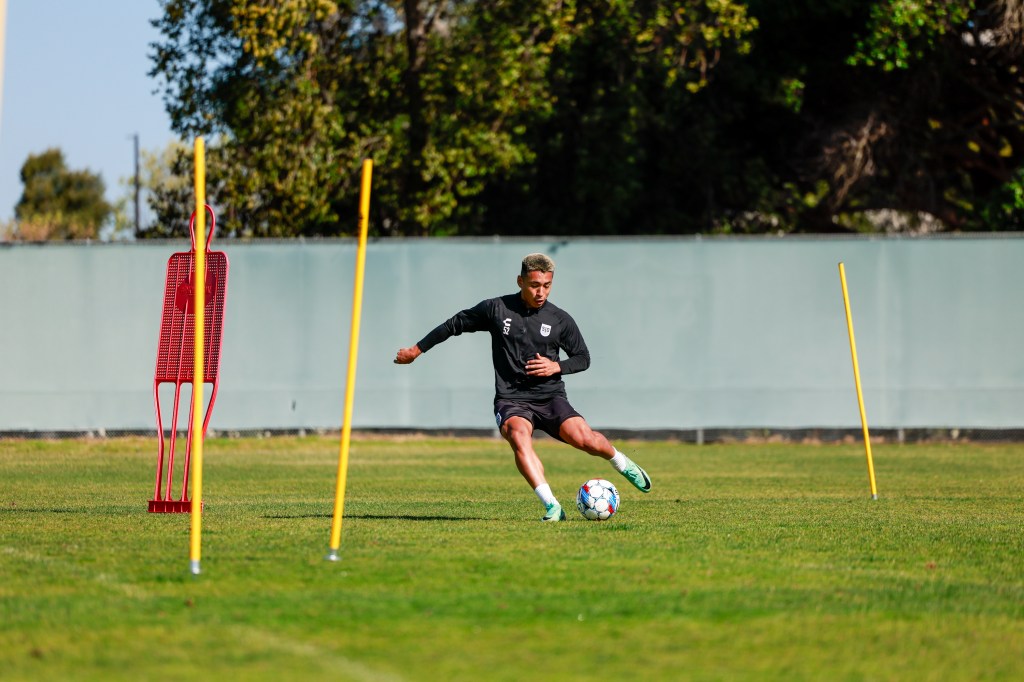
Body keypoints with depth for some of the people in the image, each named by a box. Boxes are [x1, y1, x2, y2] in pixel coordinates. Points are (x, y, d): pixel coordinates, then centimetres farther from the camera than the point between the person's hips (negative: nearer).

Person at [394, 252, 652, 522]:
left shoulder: (560, 320, 3)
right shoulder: (496, 309, 1)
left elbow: (583, 358, 13)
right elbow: (455, 324, 13)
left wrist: (556, 367, -7)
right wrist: (417, 349, 17)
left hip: (550, 397, 1)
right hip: (511, 400, -1)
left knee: (583, 438, -23)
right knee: (518, 436, -35)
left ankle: (622, 463, 12)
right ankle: (552, 507, -39)